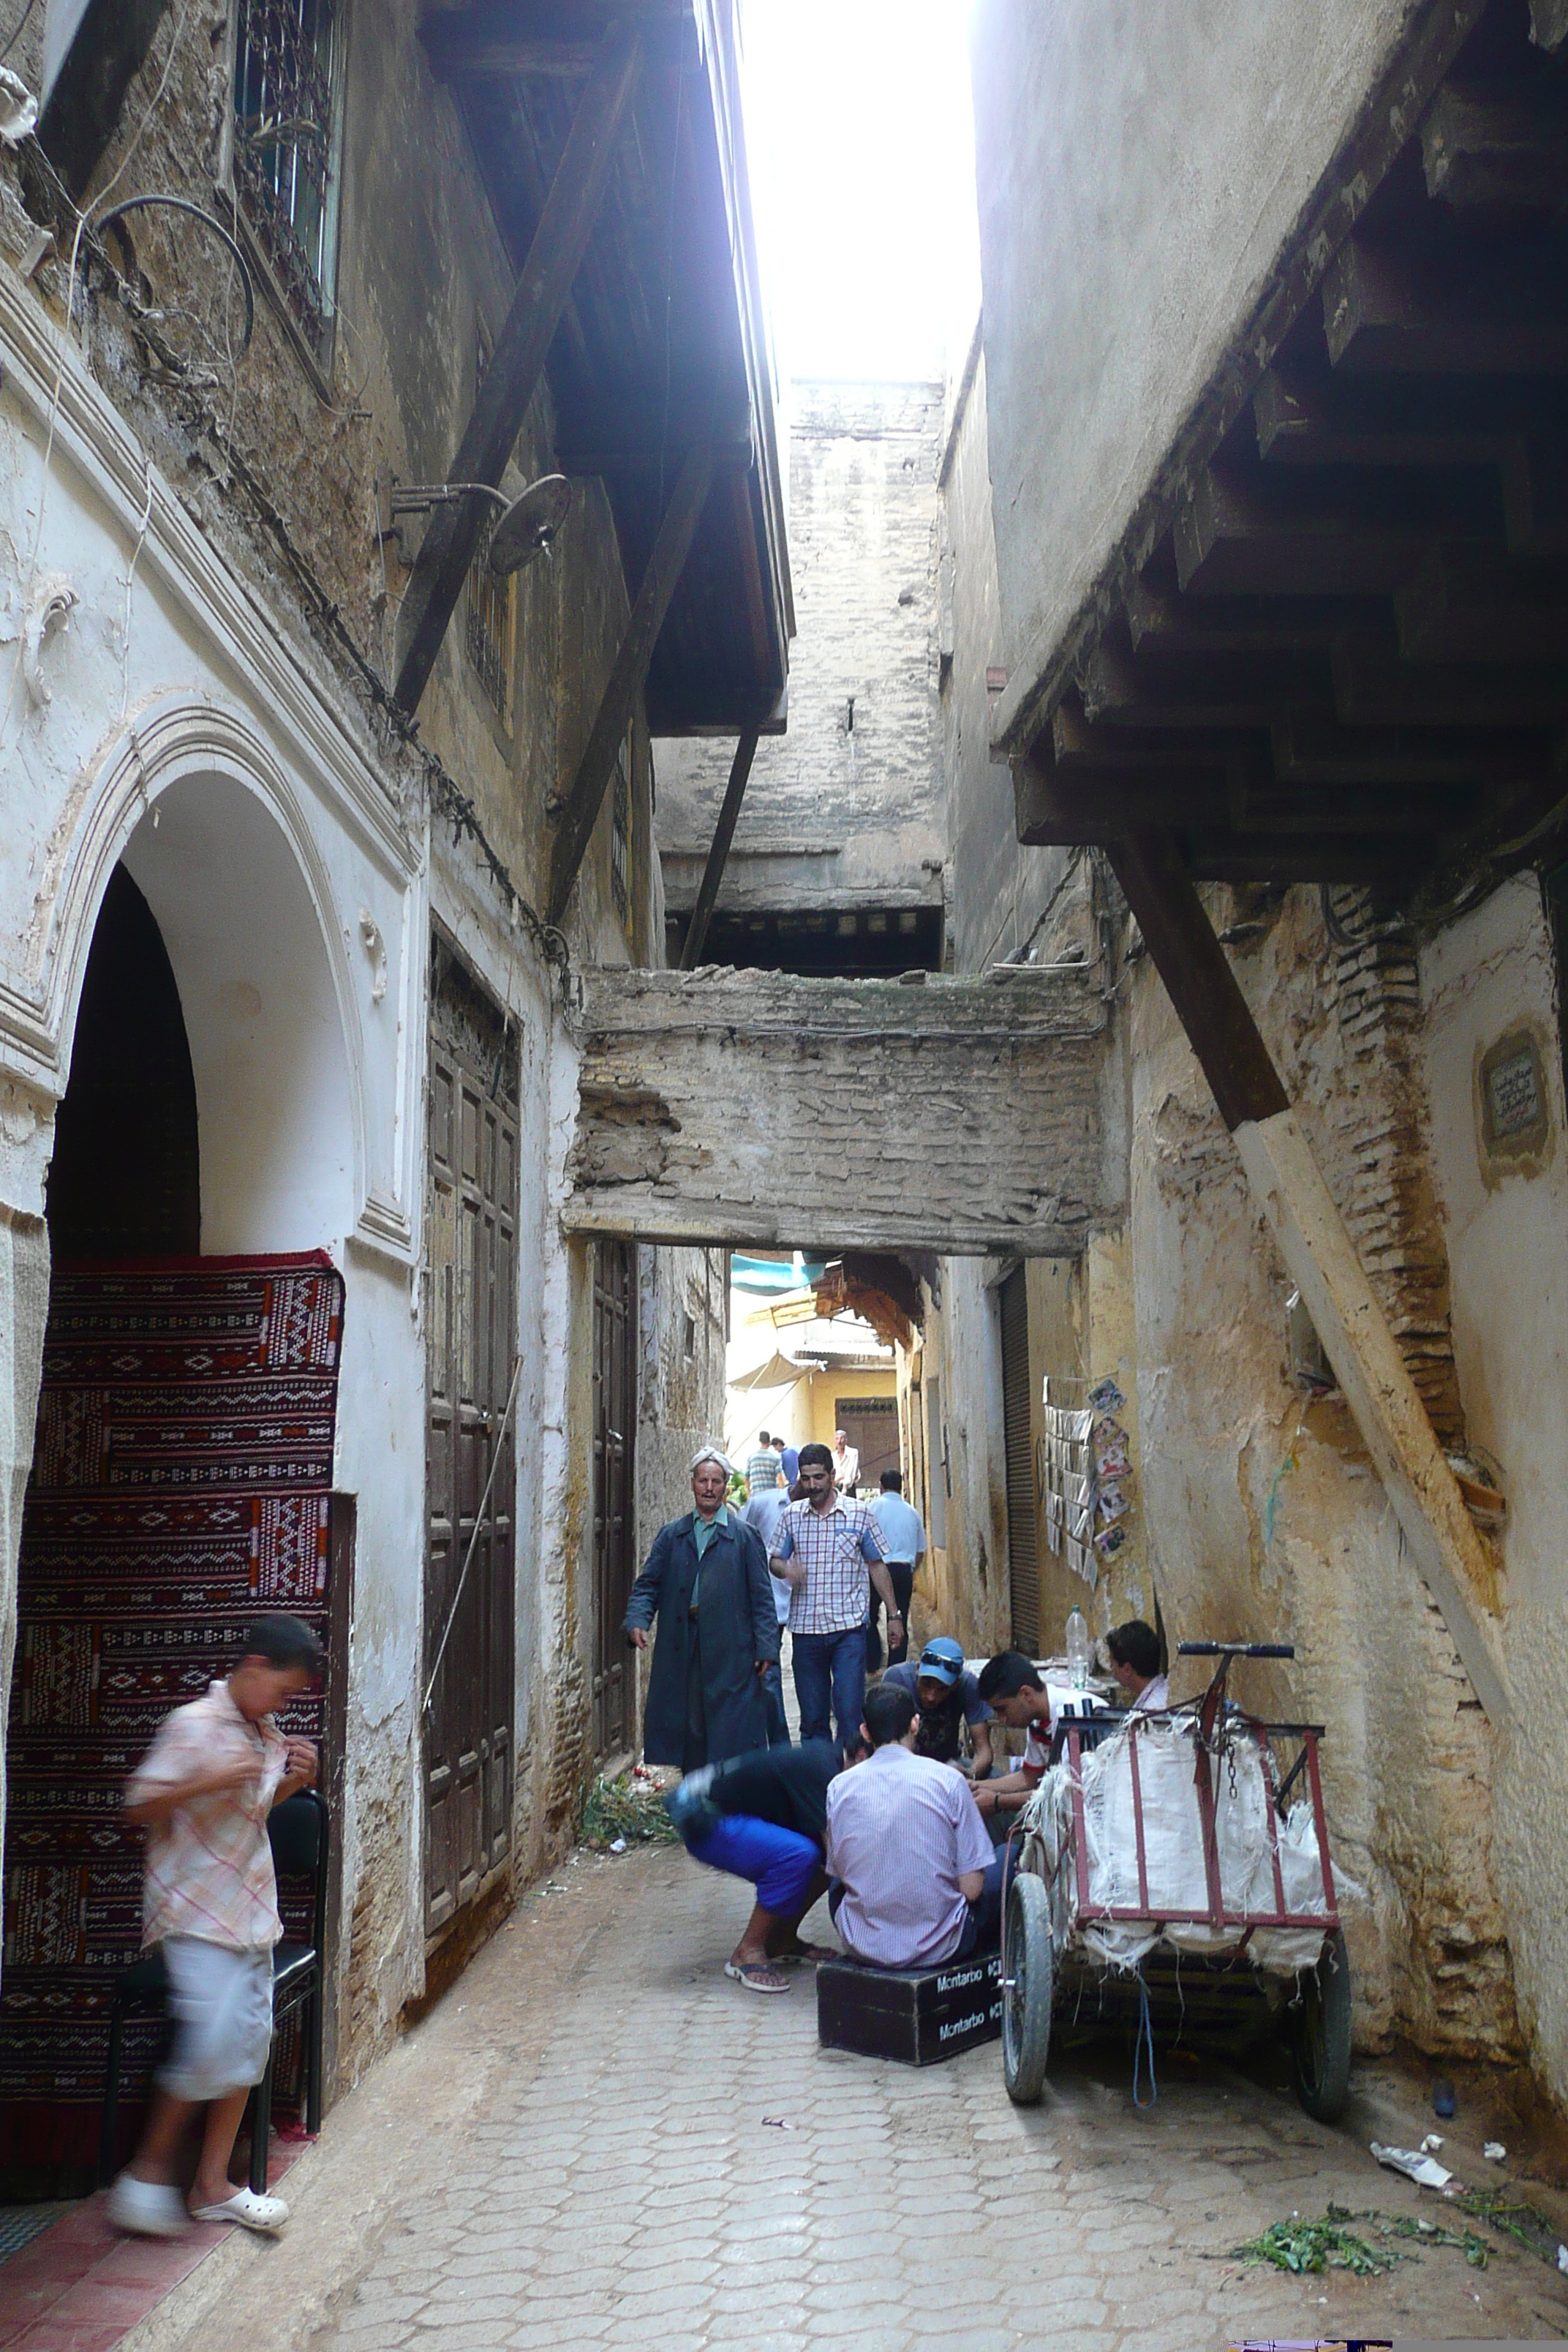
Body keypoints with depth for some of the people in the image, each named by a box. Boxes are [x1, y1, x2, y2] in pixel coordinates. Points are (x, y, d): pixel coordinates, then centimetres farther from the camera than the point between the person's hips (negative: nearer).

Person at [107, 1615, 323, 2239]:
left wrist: (293, 1779, 3)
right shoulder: (193, 1725, -14)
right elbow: (140, 1806, -15)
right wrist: (211, 1780, -29)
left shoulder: (266, 1733, 9)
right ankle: (149, 2170, 9)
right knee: (211, 2040, -12)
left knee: (251, 2040, 8)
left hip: (251, 1911, 8)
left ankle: (212, 2185, 19)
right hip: (196, 1912, -8)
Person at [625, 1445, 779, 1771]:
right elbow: (647, 1584, 10)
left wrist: (766, 1647, -5)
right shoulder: (671, 1535, 12)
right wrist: (637, 1620, -9)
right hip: (681, 1651, 3)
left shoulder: (745, 1536, 4)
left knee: (731, 1731, -2)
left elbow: (762, 1596, 2)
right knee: (687, 1731, 6)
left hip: (730, 1650, -2)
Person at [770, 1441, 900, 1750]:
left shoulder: (858, 1515, 1)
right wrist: (786, 1569, -12)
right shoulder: (792, 1516, 6)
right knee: (812, 1713, 9)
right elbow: (775, 1559, 12)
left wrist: (893, 1613, 6)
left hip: (848, 1628, -2)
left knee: (850, 1710, -8)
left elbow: (876, 1565, 8)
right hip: (805, 1629, 2)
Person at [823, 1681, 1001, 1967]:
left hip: (863, 1947, 3)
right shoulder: (948, 1780, -11)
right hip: (938, 1947, -3)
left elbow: (837, 1872, 6)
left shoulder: (839, 1787, -4)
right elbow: (972, 1888, -9)